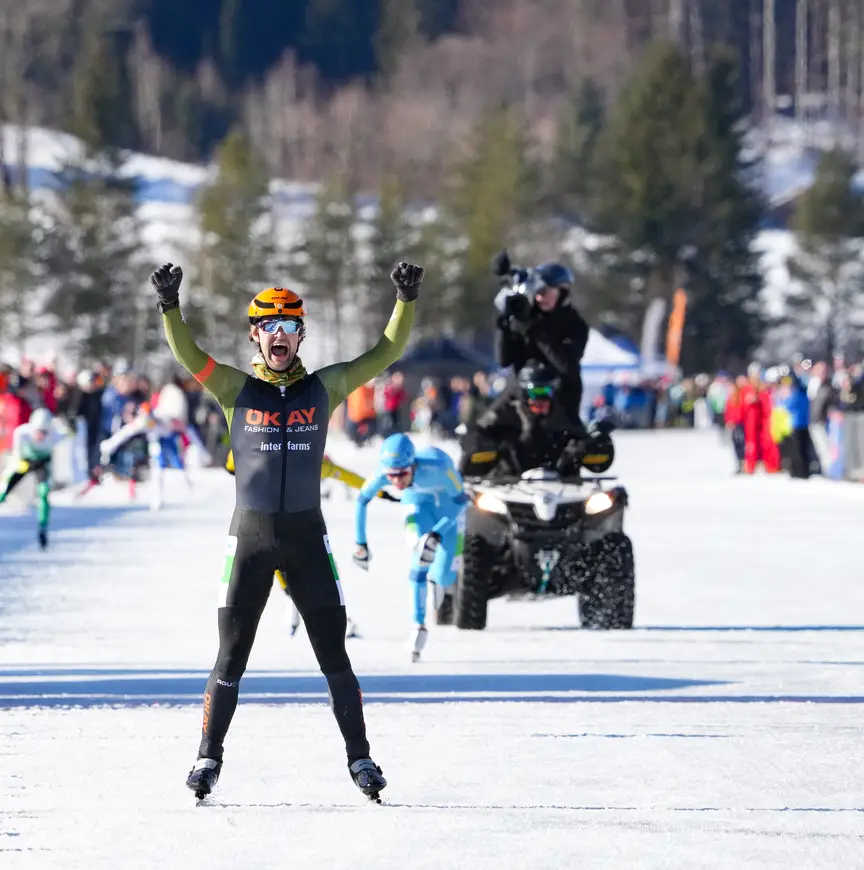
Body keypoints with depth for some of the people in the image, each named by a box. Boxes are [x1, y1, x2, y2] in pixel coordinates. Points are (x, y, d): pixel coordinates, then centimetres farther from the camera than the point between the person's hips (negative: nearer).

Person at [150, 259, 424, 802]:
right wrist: (170, 308, -28)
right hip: (250, 534, -1)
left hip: (307, 534, 1)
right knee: (232, 655, 3)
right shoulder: (237, 389, 2)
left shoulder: (325, 388, 6)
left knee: (333, 652, 3)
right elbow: (188, 355, -12)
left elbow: (386, 354, 2)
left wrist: (407, 303, -11)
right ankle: (209, 757, 12)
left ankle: (360, 756, 10)